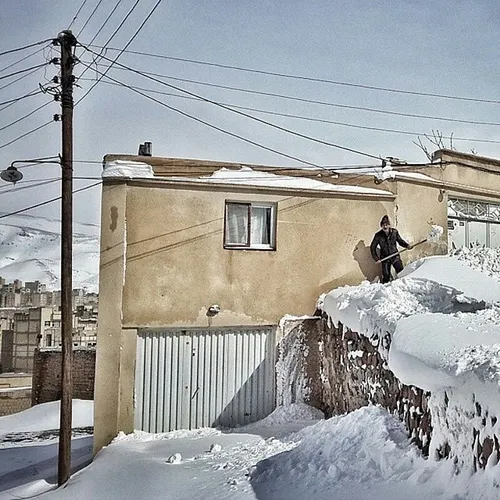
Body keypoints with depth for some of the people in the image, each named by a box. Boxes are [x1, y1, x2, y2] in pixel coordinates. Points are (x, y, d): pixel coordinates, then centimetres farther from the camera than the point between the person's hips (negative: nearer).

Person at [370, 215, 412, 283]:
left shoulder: (394, 232, -3)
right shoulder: (378, 235, -7)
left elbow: (400, 241, 11)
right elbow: (372, 247, 1)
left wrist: (406, 245, -7)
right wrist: (376, 258, -5)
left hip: (395, 256, 1)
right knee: (386, 276, 0)